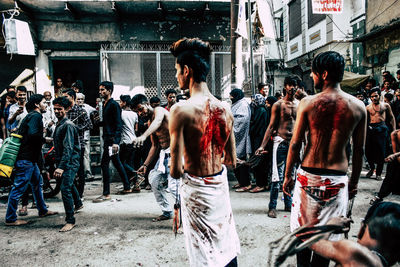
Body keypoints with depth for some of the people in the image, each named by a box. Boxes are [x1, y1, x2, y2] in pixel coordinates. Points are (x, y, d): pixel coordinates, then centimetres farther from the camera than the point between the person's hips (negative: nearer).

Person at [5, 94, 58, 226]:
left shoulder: (31, 116, 20)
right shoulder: (35, 116, -12)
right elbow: (33, 134, -26)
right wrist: (44, 139, -10)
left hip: (30, 158, 11)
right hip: (26, 159, -11)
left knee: (37, 183, 19)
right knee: (19, 188, -3)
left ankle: (43, 210, 30)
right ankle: (10, 219, 6)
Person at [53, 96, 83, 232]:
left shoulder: (68, 125, -16)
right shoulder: (59, 124, 13)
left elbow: (68, 148, -24)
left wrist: (61, 167, -29)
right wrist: (57, 165, 20)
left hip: (71, 162, -10)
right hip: (62, 162, 10)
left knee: (65, 189, -15)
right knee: (69, 184, 26)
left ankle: (70, 221, -9)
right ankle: (78, 204, 50)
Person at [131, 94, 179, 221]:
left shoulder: (159, 110, -8)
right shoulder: (151, 122, 17)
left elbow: (157, 121, -34)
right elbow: (154, 146, 20)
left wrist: (143, 135, -51)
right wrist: (145, 165, 15)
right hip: (164, 153, 10)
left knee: (173, 185, -16)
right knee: (154, 180, 14)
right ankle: (167, 212, 26)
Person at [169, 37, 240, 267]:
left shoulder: (181, 110, -20)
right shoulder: (225, 110, -3)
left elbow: (176, 171, -19)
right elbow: (232, 161, 5)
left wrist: (178, 170, 3)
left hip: (196, 188, -5)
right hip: (221, 185, 5)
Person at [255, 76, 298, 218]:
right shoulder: (278, 105, -1)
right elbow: (271, 126, -2)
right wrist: (263, 145, -9)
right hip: (281, 142, -4)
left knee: (291, 175, 10)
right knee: (278, 176, -5)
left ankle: (288, 204, 22)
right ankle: (272, 207, 3)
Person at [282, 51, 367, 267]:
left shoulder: (308, 103, -9)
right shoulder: (358, 107, -2)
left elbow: (295, 144, -7)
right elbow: (359, 150, 4)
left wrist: (287, 175, 4)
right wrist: (354, 181, 16)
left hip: (308, 176, -1)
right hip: (337, 179, 2)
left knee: (303, 231, 16)